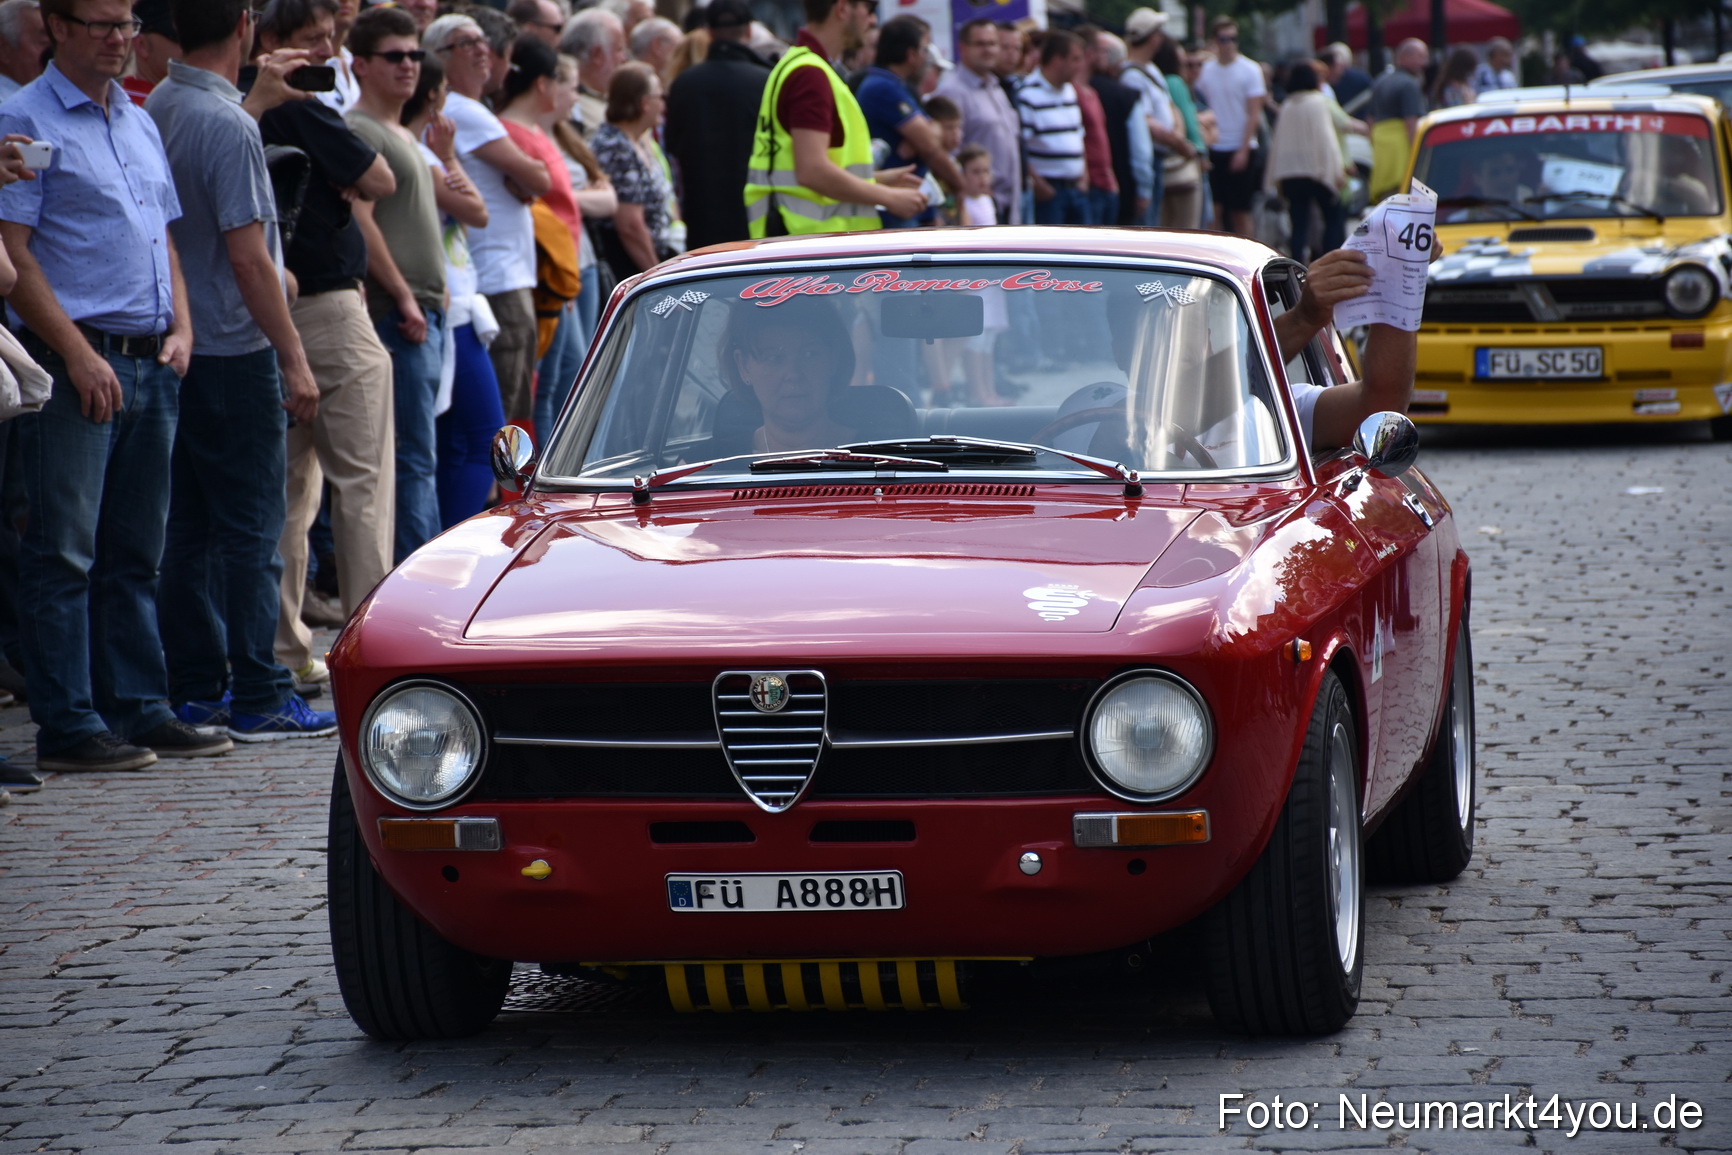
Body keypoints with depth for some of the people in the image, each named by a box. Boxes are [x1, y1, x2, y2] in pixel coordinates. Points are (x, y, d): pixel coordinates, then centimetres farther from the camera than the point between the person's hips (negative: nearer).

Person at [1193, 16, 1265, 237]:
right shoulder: (1205, 70, 8)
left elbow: (1254, 114, -4)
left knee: (1240, 211, 1)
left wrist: (1243, 150, -12)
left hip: (1240, 150, -3)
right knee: (1214, 210, -2)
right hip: (1213, 149, 3)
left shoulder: (1250, 70, -1)